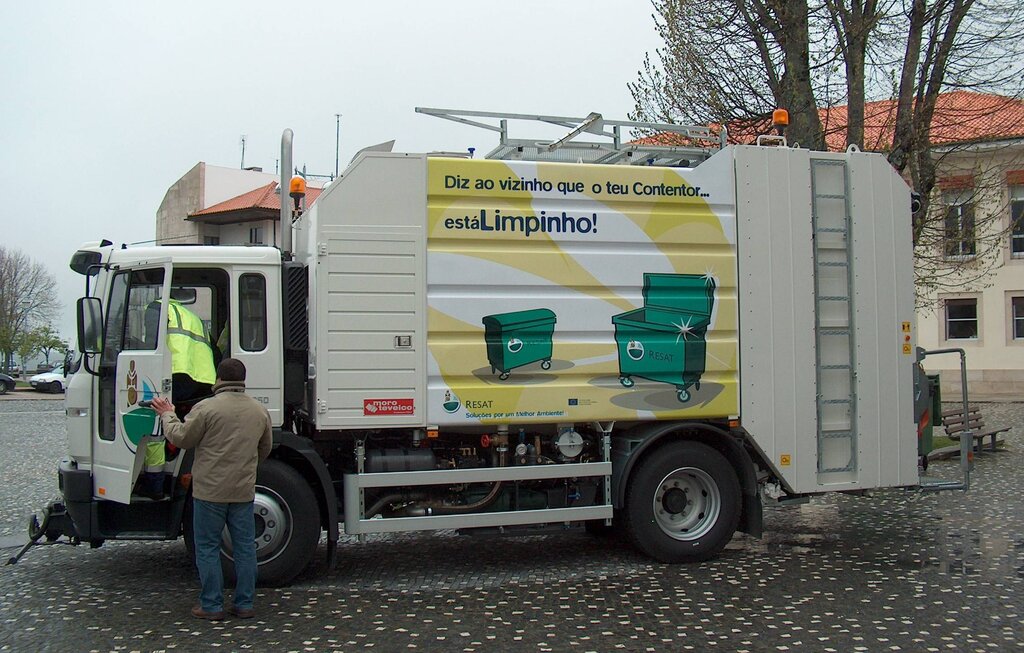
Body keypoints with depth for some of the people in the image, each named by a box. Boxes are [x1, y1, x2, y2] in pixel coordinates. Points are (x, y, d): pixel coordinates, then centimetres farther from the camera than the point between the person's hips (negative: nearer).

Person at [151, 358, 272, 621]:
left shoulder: (207, 408, -12)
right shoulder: (260, 411, 6)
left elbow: (181, 438, -4)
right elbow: (264, 451, 16)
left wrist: (167, 415, 12)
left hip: (210, 491, -4)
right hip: (244, 491, 4)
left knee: (207, 548, 6)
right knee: (245, 547, 10)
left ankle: (211, 606, 10)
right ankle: (245, 604, 15)